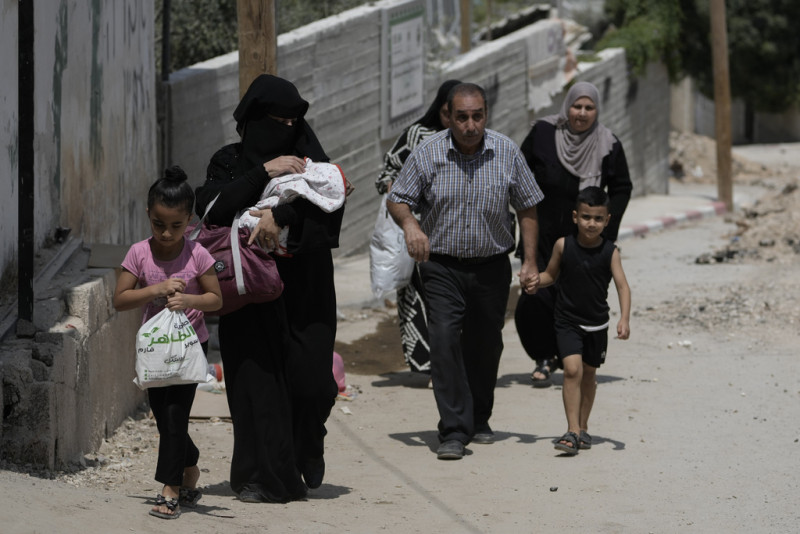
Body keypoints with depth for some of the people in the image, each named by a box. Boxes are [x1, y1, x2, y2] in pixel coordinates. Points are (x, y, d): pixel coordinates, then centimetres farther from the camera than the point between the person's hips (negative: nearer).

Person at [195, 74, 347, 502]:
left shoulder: (308, 157, 9)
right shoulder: (231, 162, 7)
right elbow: (211, 206, -11)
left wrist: (281, 214, -27)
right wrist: (264, 172, -18)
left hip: (305, 290, 1)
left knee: (312, 379, -8)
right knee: (257, 381, -7)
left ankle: (307, 449, 23)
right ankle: (262, 477, -1)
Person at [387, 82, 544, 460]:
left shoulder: (507, 153, -4)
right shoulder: (427, 154, -8)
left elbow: (527, 208, 5)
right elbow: (397, 199, -1)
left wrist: (530, 262, 2)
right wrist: (410, 223, -23)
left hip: (492, 268, 2)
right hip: (441, 266, -2)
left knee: (485, 346, 11)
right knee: (445, 340, -16)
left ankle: (478, 421, 30)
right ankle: (454, 431, -16)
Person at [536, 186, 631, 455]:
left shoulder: (610, 251, -9)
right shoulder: (563, 246, -7)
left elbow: (622, 286, -14)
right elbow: (551, 275, 8)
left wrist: (624, 319, -26)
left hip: (597, 323, 1)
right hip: (568, 322, -1)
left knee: (589, 373, 15)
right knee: (572, 369, -17)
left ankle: (583, 427, 32)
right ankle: (572, 431, -18)